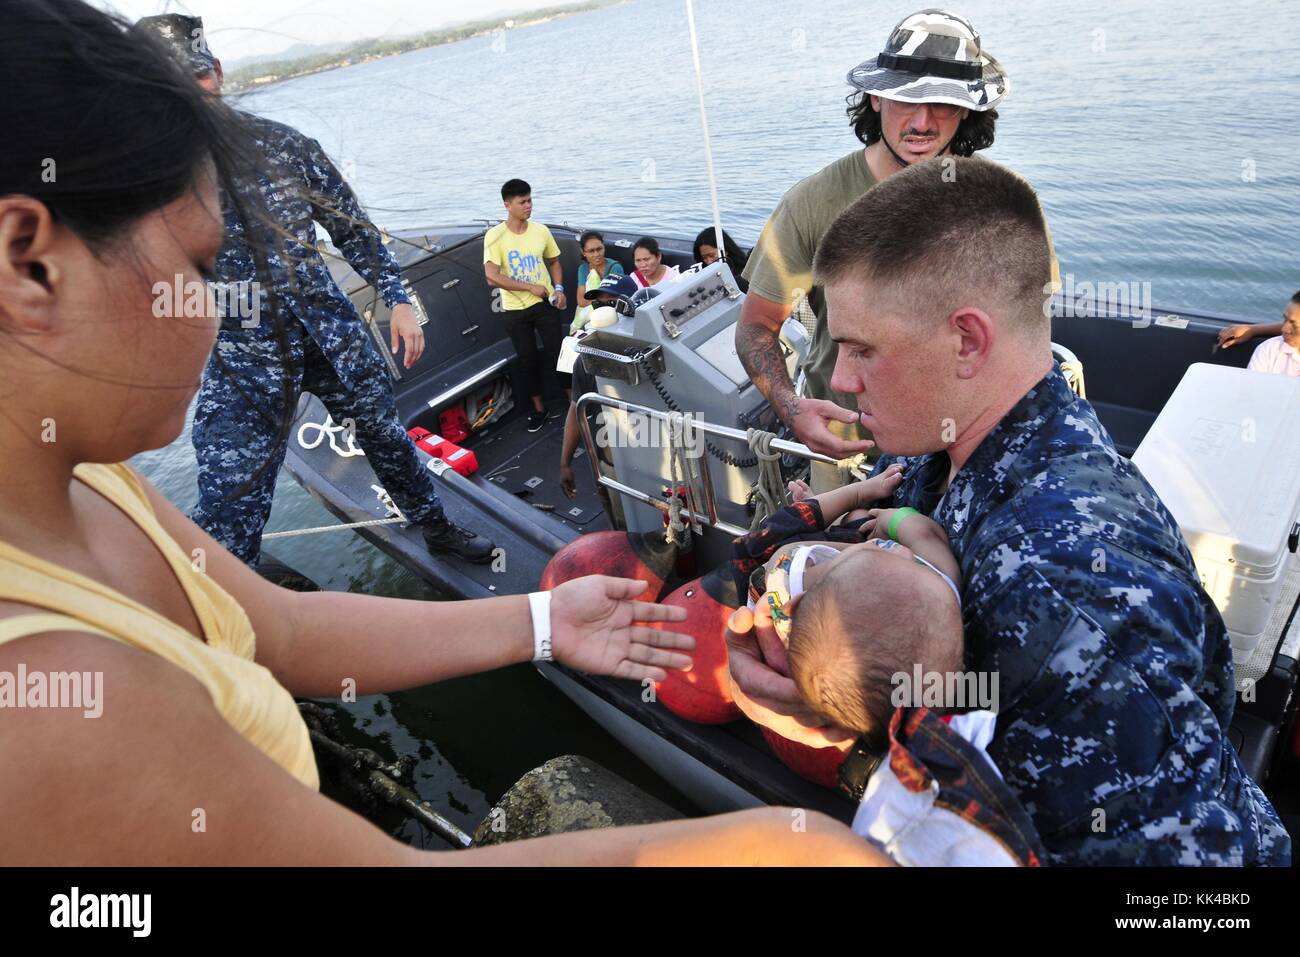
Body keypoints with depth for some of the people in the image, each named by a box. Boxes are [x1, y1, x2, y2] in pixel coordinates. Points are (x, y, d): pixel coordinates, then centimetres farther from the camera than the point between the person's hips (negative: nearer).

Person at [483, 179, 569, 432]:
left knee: (558, 352, 3)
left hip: (545, 303, 1)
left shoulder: (541, 230, -2)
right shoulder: (495, 236, -13)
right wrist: (531, 287, -17)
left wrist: (559, 288, -5)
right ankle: (538, 408, 25)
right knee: (527, 360, 10)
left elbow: (554, 262, 12)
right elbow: (492, 278, -19)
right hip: (515, 310, -1)